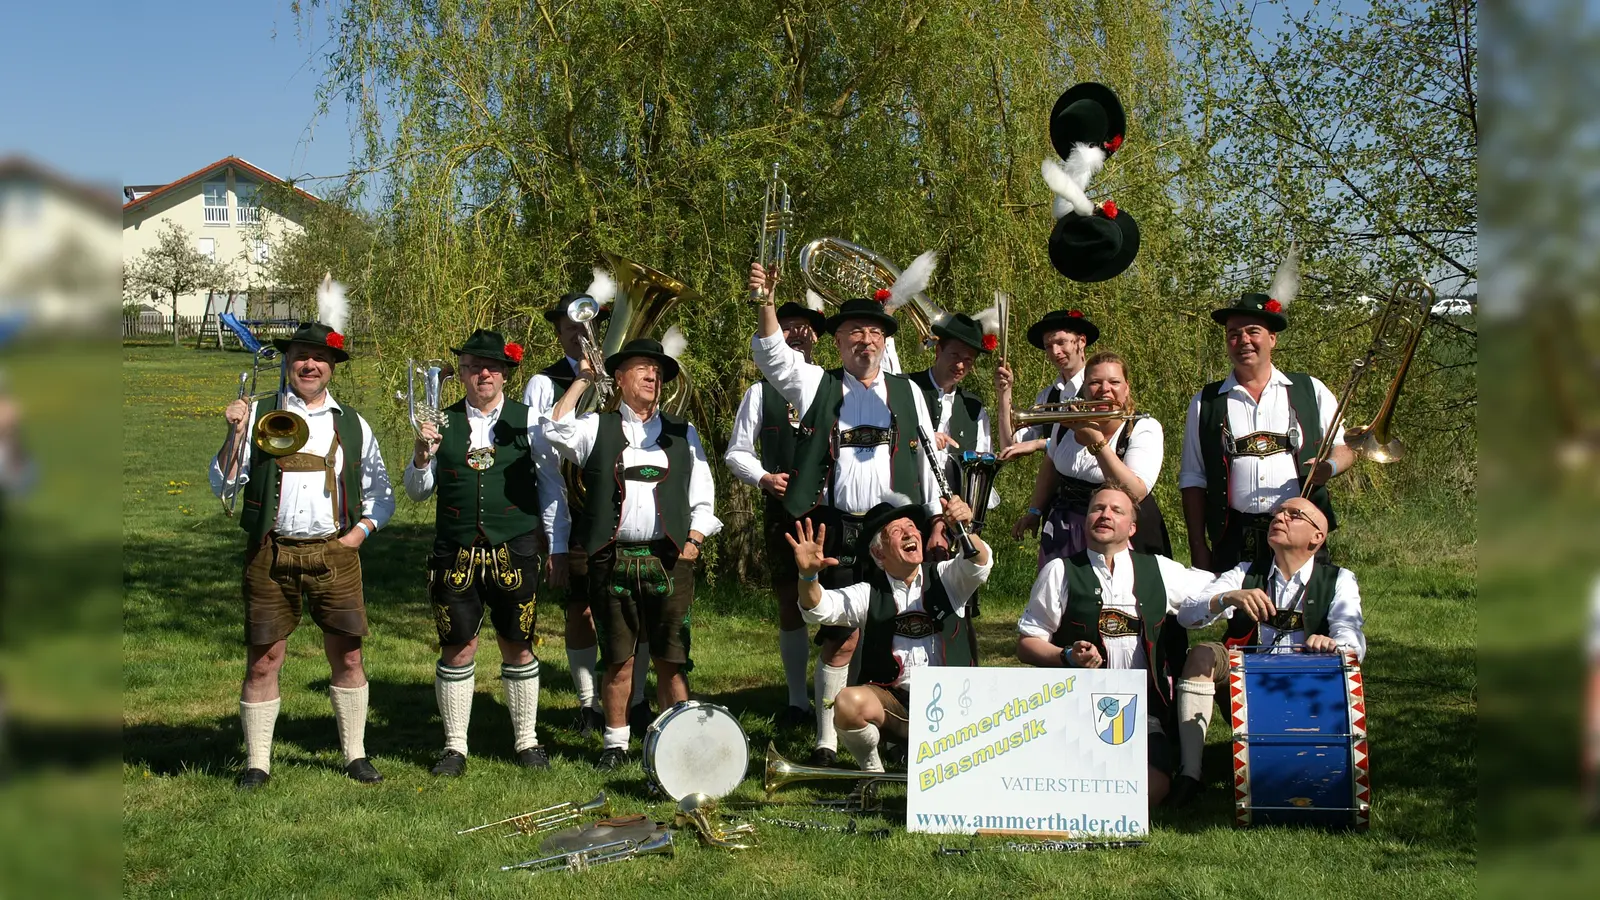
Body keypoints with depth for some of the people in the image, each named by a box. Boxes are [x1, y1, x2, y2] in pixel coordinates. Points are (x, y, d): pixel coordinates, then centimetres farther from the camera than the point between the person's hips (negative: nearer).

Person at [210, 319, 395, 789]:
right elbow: (222, 484, 3)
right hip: (270, 553, -1)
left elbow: (381, 494, 19)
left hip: (334, 552, 1)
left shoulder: (352, 424, 11)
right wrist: (235, 433, -9)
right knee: (263, 660, 1)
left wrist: (361, 530, 3)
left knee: (347, 657, 2)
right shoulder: (259, 415, 6)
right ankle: (257, 763, 13)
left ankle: (355, 755, 16)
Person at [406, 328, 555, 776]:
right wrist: (422, 456, -11)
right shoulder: (442, 423, 6)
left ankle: (526, 740, 20)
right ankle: (455, 746, 15)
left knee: (518, 648, 7)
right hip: (455, 554, 1)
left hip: (514, 551, -1)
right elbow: (417, 492, 9)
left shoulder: (526, 420, 3)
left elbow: (551, 484, 6)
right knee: (456, 650, 4)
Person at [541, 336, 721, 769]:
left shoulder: (682, 433, 16)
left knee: (672, 660, 0)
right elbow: (556, 429, -11)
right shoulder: (597, 428, 10)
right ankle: (615, 743, 16)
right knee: (619, 660, 3)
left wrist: (694, 539, 0)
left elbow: (703, 497, 16)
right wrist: (583, 378, -4)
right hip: (613, 559, -1)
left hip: (669, 558, 1)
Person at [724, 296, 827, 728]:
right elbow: (736, 451, 10)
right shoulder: (761, 393, 9)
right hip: (783, 510, 1)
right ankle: (798, 700, 16)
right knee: (790, 607, 6)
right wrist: (764, 478, -8)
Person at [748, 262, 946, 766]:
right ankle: (826, 740, 5)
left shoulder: (906, 392, 14)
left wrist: (936, 521, 11)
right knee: (841, 637, -4)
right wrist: (767, 303, -23)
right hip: (835, 531, -2)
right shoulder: (816, 385, 10)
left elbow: (929, 458, 15)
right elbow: (772, 354, -6)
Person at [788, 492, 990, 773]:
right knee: (848, 704, -32)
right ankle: (871, 768, -1)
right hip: (892, 703, -1)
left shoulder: (945, 578, 7)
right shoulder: (868, 594, 3)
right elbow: (820, 608, -12)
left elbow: (979, 563, -13)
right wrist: (808, 575, -35)